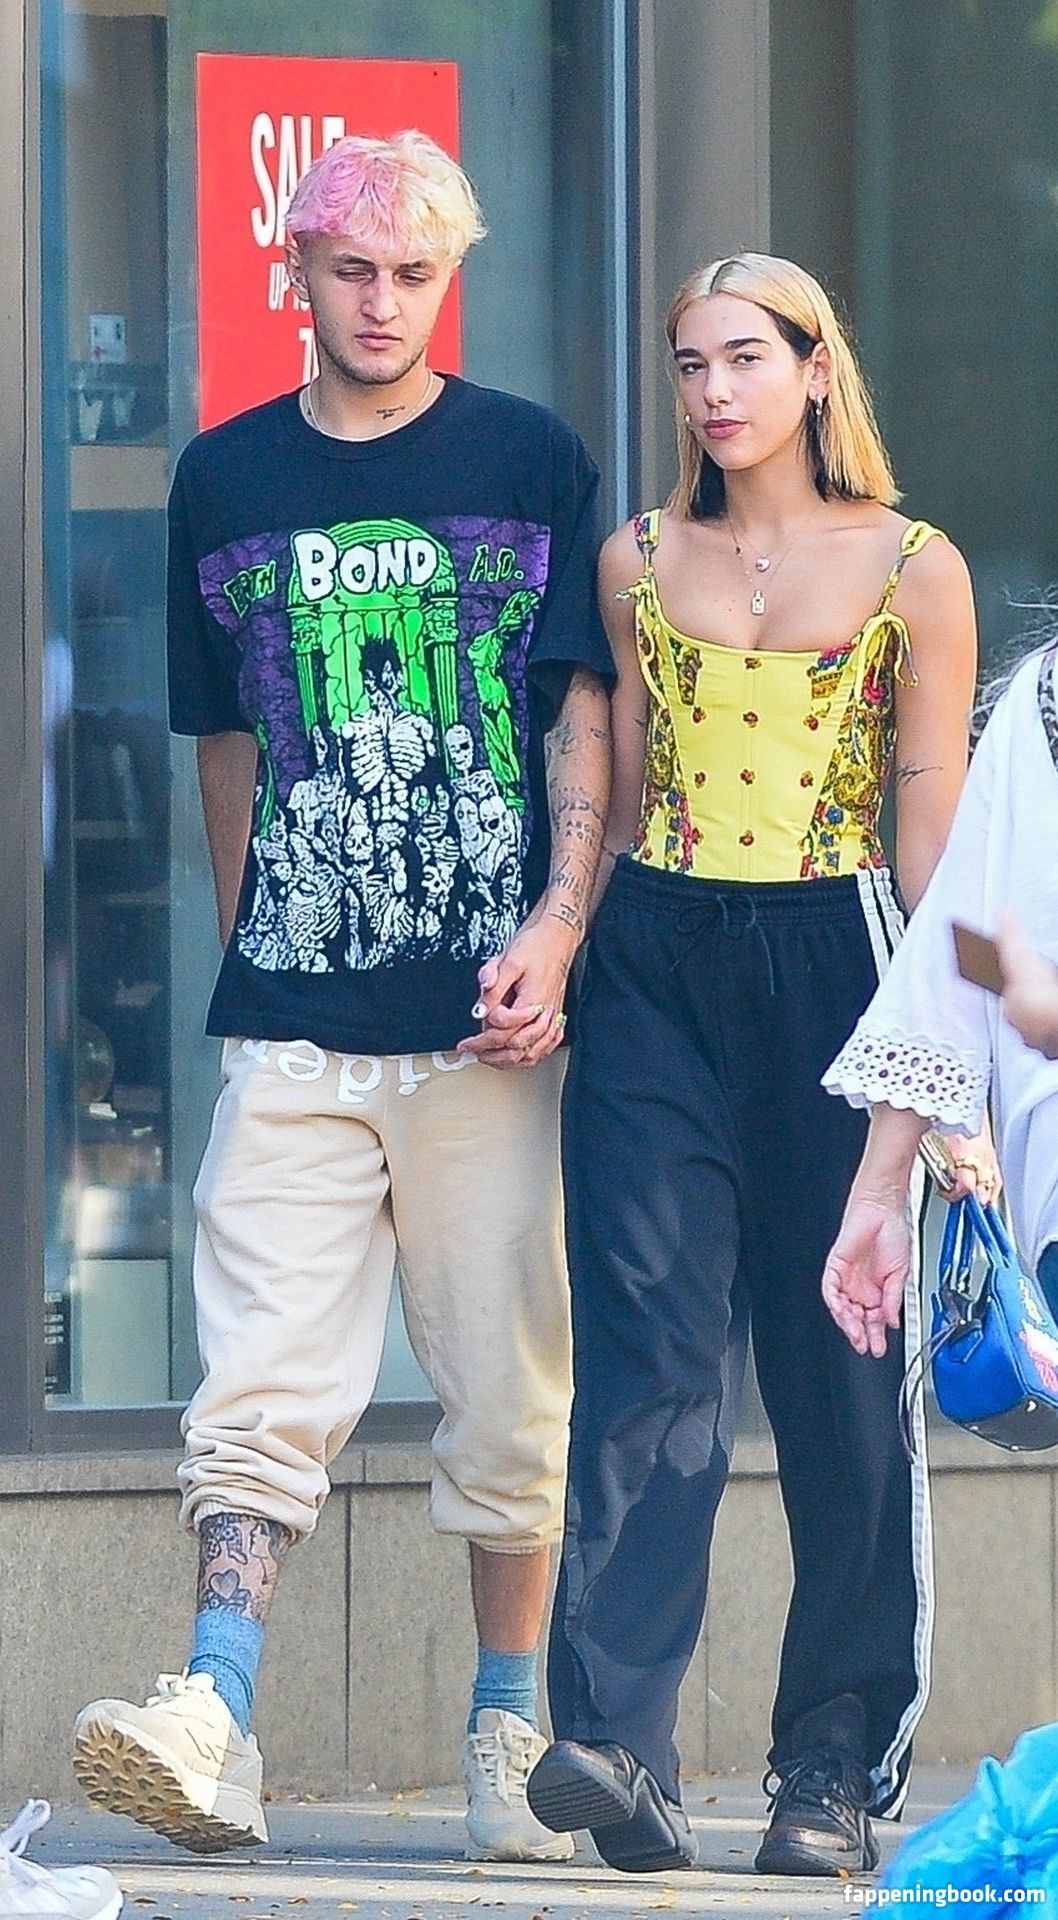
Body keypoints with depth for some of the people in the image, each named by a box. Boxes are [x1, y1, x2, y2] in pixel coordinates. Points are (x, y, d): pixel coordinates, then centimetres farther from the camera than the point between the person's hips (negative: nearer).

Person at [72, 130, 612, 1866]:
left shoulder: (532, 464, 6)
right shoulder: (225, 481, 11)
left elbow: (588, 718, 3)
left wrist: (557, 926, -10)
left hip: (491, 1011, -1)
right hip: (295, 1018, 1)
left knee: (513, 1390, 1)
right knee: (266, 1381, -7)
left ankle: (512, 1737, 9)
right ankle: (215, 1724, -15)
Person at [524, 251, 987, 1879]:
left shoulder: (912, 570, 4)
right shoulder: (639, 563, 11)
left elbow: (932, 822, 1)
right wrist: (564, 959, 11)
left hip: (829, 963, -1)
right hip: (657, 967, 1)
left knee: (840, 1374, 1)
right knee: (650, 1347, -12)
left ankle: (837, 1767, 9)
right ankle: (617, 1744, -22)